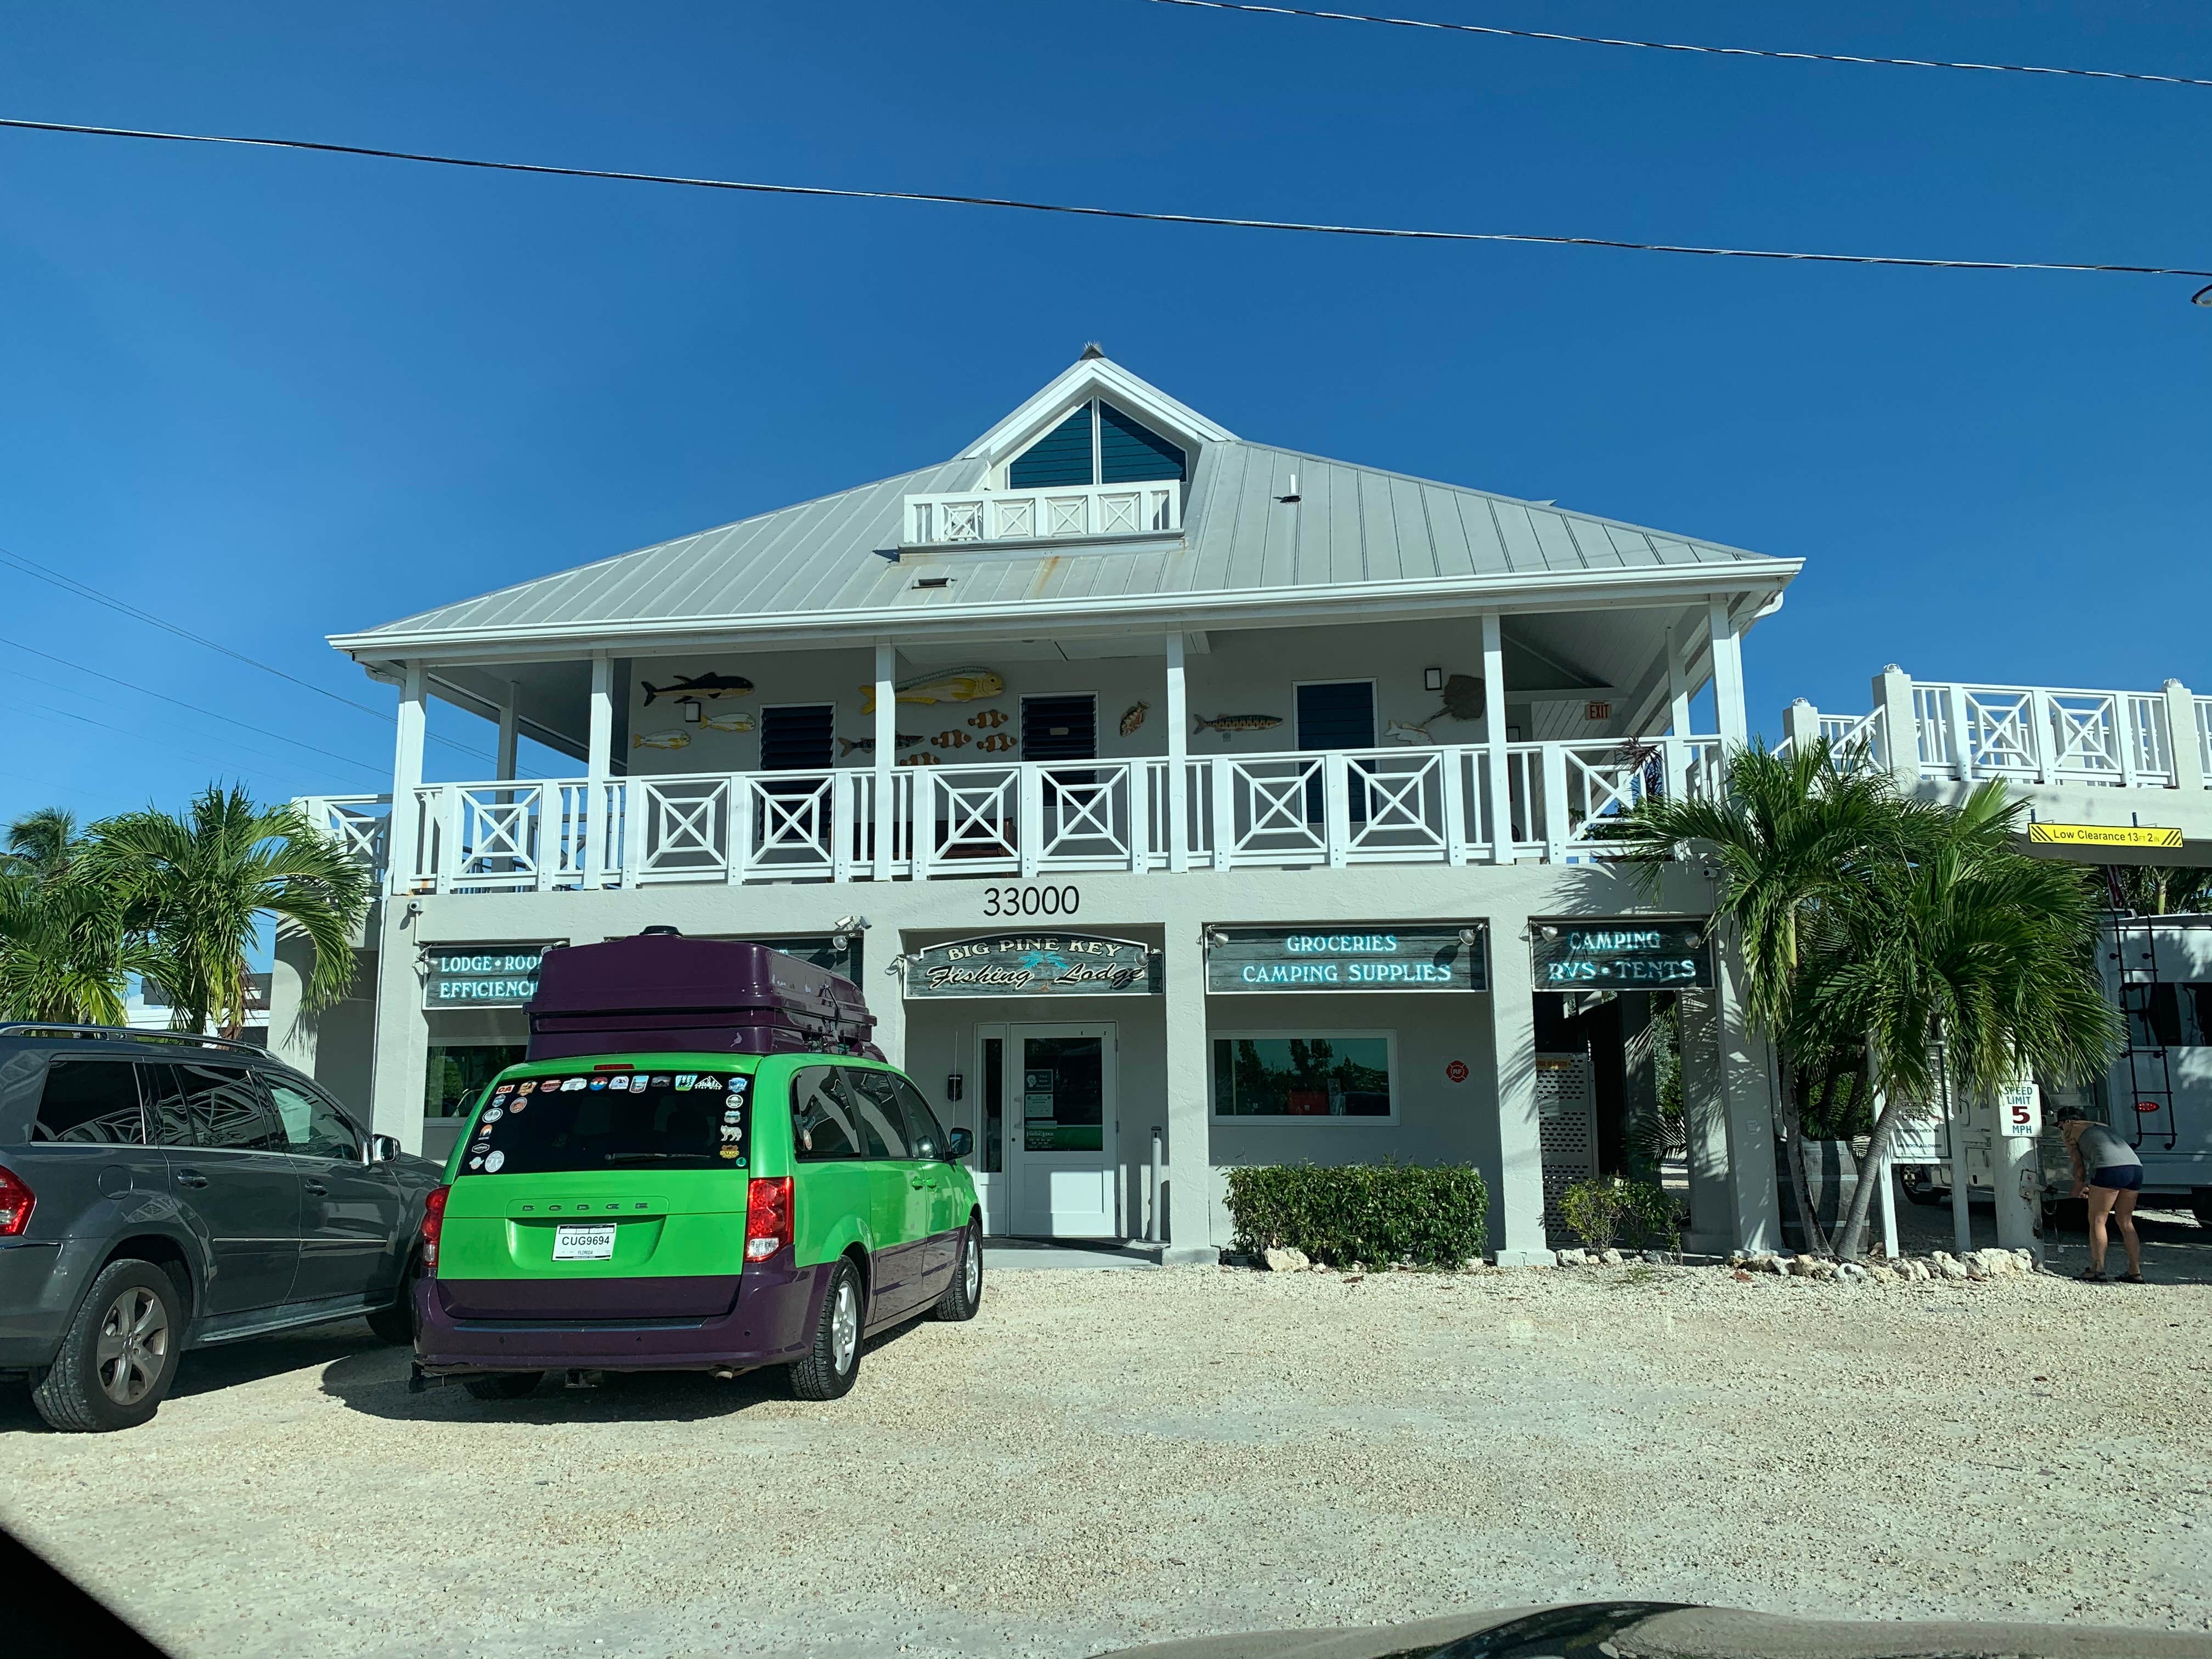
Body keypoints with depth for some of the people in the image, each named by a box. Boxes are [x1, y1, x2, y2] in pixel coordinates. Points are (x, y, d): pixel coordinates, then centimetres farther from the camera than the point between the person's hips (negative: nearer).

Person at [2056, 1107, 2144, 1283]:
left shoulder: (2070, 1131, 15)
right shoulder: (2099, 1126, 35)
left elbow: (2079, 1166, 10)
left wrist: (2078, 1189, 25)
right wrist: (2092, 1189, 38)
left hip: (2111, 1168, -7)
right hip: (2135, 1166, 7)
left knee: (2097, 1220, 3)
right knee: (2125, 1221, 17)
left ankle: (2098, 1270, 0)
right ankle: (2135, 1272, 15)